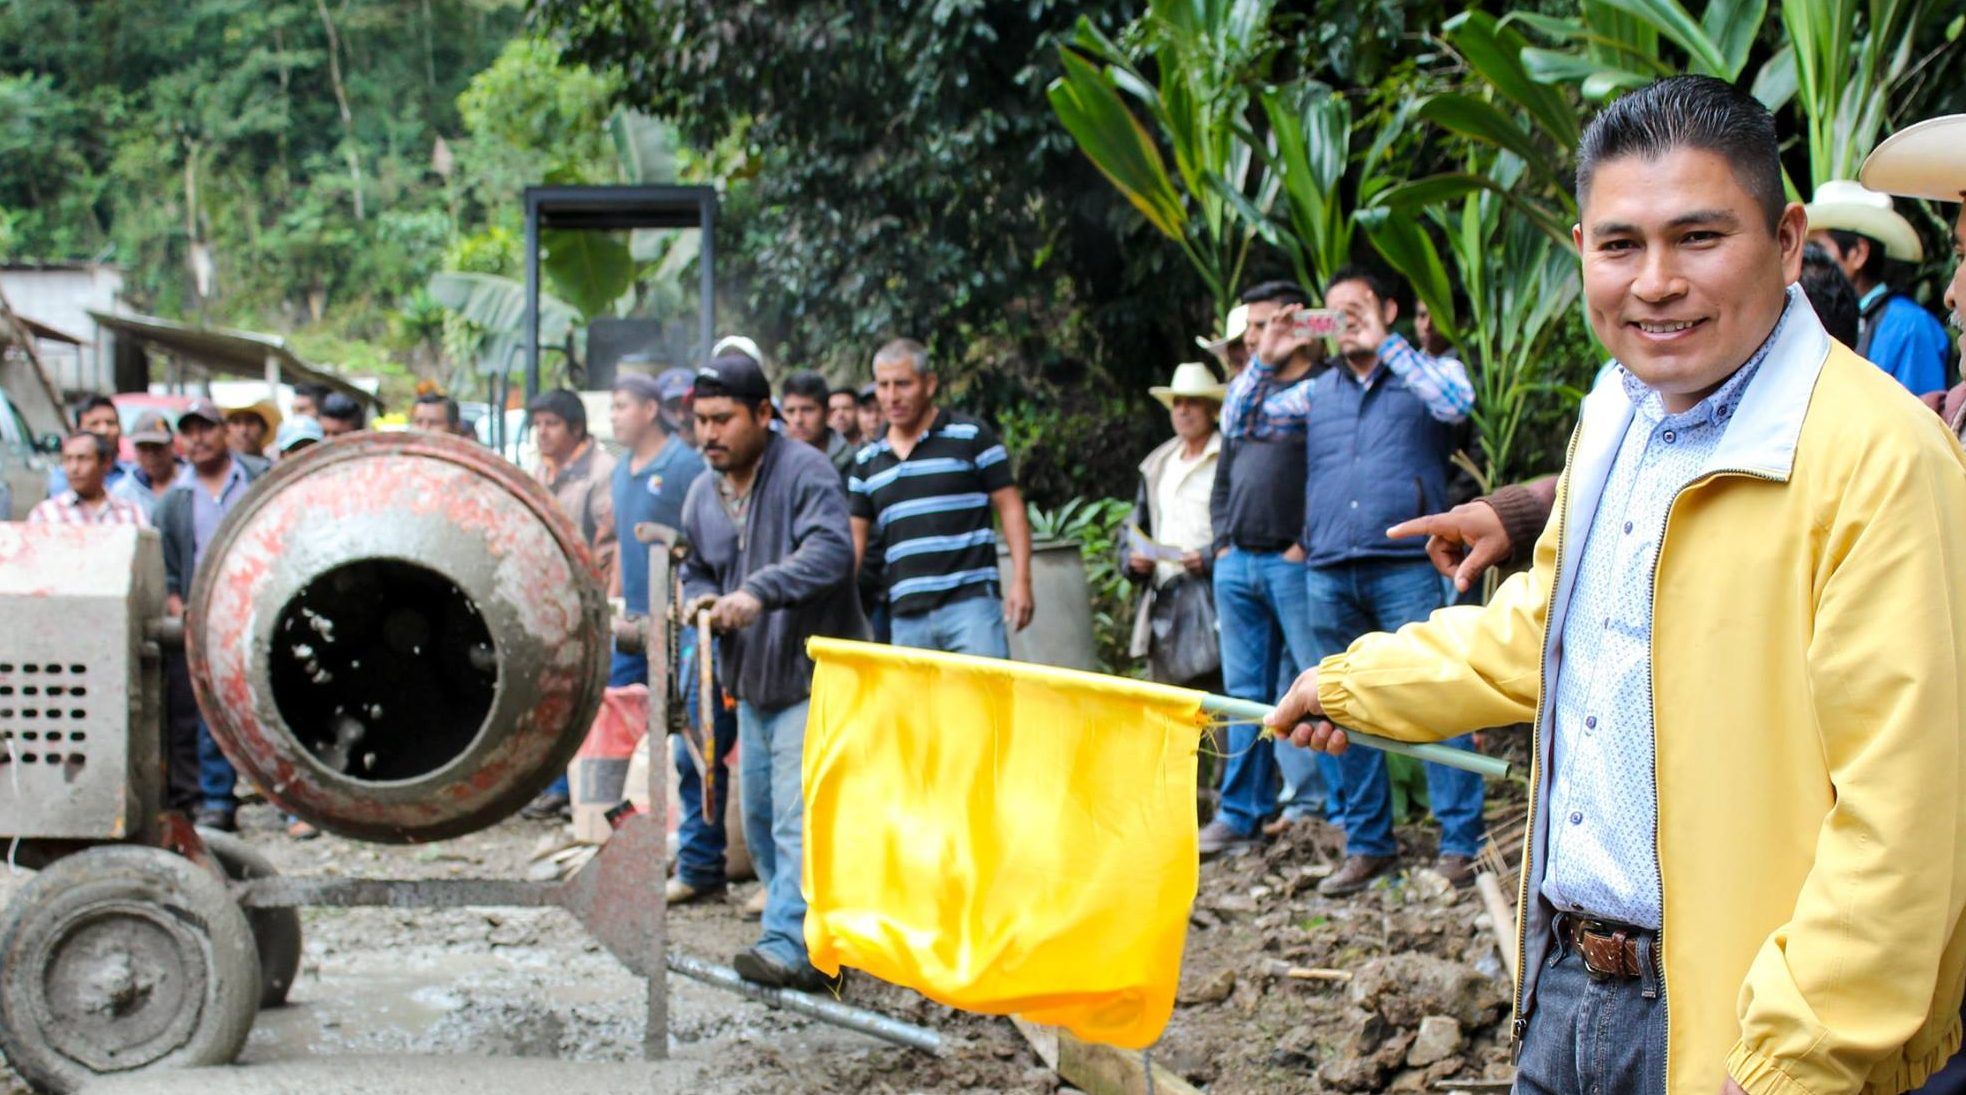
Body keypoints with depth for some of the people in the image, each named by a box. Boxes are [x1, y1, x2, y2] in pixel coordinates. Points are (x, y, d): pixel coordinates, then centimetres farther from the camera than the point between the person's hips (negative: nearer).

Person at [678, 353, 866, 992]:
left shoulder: (805, 471, -13)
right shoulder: (703, 494, 11)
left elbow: (830, 551, -28)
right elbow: (695, 570, 23)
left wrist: (758, 592, -38)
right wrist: (699, 600, -1)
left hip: (812, 679, -9)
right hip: (752, 683, 9)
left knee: (798, 818, -16)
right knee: (760, 820, 14)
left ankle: (791, 945, -20)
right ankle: (815, 933, 25)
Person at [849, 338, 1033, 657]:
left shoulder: (971, 436, 0)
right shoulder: (867, 461, 13)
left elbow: (1010, 507, 0)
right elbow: (855, 535, 17)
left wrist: (1021, 580, -9)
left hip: (970, 599, -4)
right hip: (906, 615, 4)